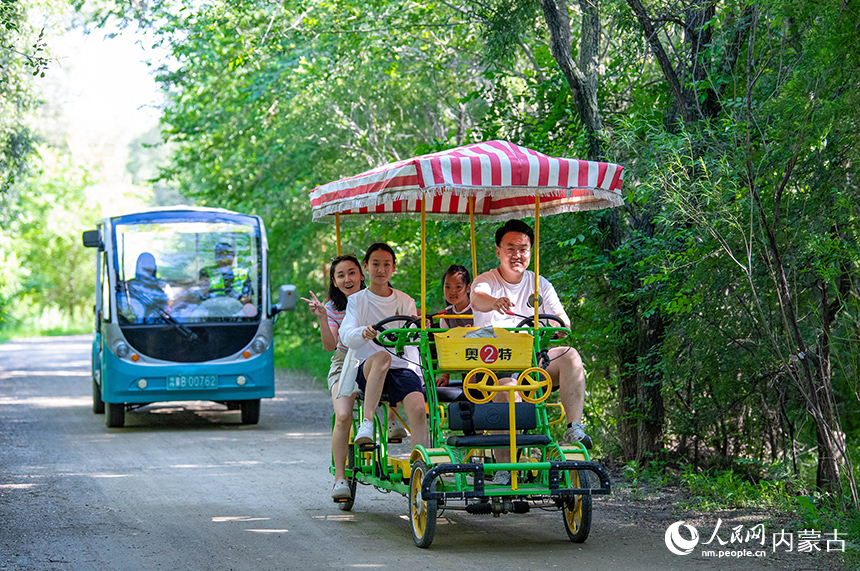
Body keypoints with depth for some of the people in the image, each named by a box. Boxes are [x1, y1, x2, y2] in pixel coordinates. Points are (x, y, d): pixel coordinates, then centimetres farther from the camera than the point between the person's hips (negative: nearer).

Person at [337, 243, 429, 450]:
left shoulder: (405, 302, 16)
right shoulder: (357, 301, 11)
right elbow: (347, 337, -7)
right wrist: (364, 333, -30)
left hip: (403, 366, 2)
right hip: (367, 369, -2)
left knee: (418, 409, -28)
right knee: (381, 357, -39)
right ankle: (367, 423, -43)